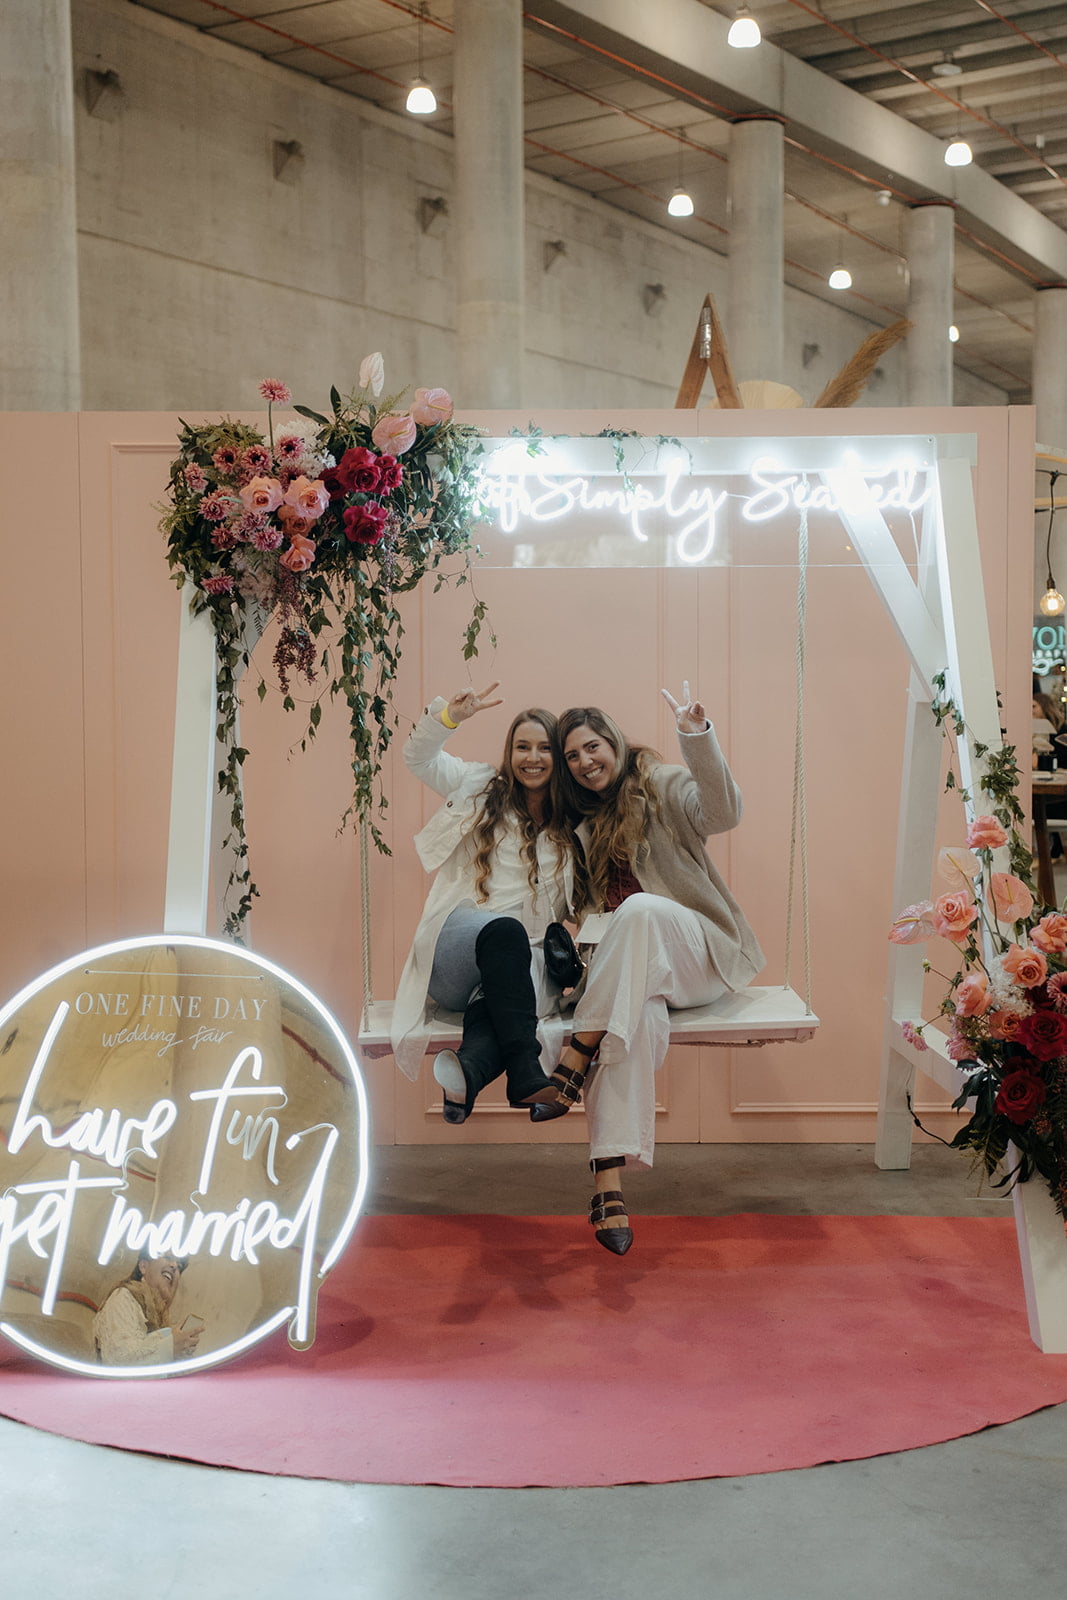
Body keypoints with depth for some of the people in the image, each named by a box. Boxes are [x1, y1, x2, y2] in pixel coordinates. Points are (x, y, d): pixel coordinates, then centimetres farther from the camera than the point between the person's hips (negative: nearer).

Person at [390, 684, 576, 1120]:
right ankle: (525, 1073, -49)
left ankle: (467, 1072, -65)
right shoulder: (482, 788, 17)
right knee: (505, 930, -39)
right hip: (455, 949, -1)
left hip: (520, 964, 2)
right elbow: (419, 756, 12)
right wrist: (450, 715, -5)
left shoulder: (571, 827, 18)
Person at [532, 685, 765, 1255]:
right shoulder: (583, 822, 19)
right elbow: (586, 906, 20)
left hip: (700, 954, -3)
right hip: (633, 966, 3)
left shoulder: (661, 784, 3)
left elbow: (722, 813, -19)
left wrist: (698, 737, -31)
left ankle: (577, 1058, -37)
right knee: (635, 1013, -34)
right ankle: (608, 1183, -44)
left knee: (640, 908, -37)